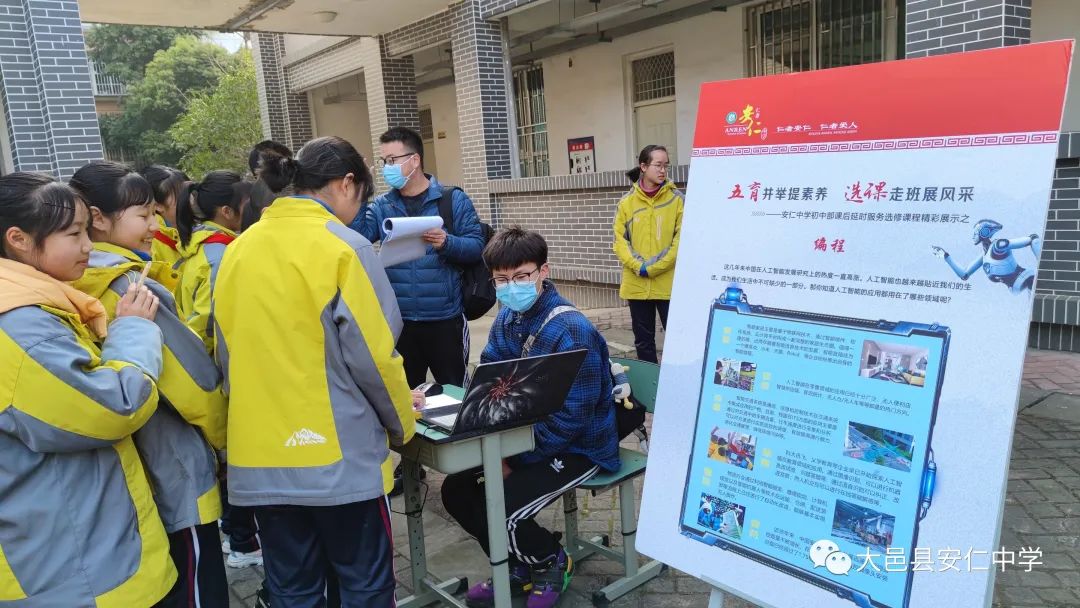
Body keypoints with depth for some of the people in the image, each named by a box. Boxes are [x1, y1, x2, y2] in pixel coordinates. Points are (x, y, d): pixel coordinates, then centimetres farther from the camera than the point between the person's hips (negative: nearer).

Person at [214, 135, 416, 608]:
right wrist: (401, 422, 4)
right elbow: (372, 355, -12)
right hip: (339, 454, -5)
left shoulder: (238, 249, 6)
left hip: (259, 456, 6)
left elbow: (226, 353, 11)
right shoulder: (343, 246, -12)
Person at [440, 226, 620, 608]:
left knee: (499, 510, -22)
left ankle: (552, 564, 11)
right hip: (528, 434, 8)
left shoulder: (571, 332, -26)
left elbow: (571, 421, -26)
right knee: (457, 489, 0)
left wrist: (514, 460, -21)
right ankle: (521, 568, 19)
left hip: (579, 448, -8)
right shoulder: (508, 317, -1)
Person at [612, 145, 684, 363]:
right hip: (636, 284, 2)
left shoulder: (676, 199, 0)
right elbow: (620, 240, 3)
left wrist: (656, 267, -13)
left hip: (668, 283, -2)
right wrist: (639, 266, -12)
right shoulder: (627, 202, 5)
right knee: (643, 340, 13)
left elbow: (682, 238, -5)